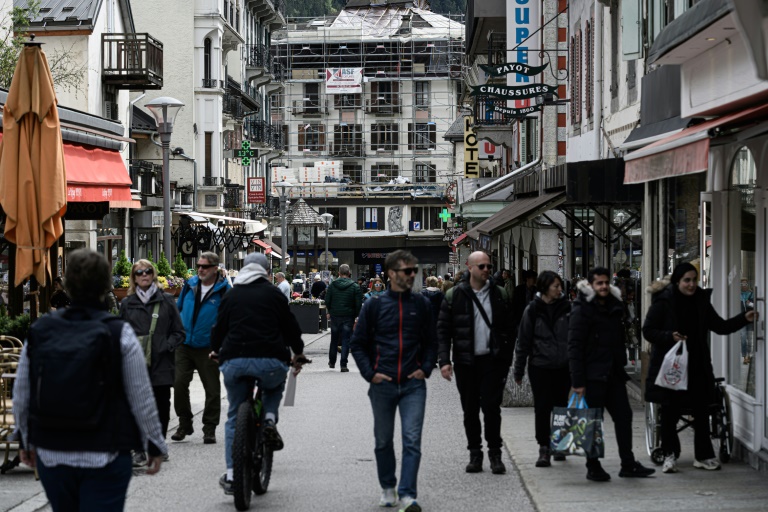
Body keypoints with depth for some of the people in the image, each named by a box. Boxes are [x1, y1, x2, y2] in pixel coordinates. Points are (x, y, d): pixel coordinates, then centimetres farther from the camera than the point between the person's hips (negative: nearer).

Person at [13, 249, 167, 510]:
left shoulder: (39, 332, 1)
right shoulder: (118, 333, -10)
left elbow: (21, 398, 7)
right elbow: (141, 399, -6)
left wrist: (26, 440, 22)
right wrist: (155, 446, 6)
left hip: (51, 456, 4)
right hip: (105, 458, -4)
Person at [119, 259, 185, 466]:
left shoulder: (167, 301, 8)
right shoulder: (128, 304, 11)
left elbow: (179, 332, 7)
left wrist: (165, 346, -9)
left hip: (161, 364, 0)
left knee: (161, 408, 5)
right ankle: (140, 450, -3)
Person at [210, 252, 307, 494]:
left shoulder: (230, 295, 14)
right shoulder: (273, 293, 7)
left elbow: (219, 326, 20)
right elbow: (290, 325, 9)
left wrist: (215, 350, 40)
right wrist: (298, 353, 26)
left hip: (234, 362, 2)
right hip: (269, 361, -2)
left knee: (234, 416, 15)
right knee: (275, 386, 33)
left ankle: (231, 474, 9)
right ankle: (269, 420, 5)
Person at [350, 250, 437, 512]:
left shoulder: (421, 304, 5)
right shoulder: (374, 305, 0)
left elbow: (431, 342, 14)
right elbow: (358, 343, 5)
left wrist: (426, 368, 0)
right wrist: (370, 373, -5)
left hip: (413, 384, 0)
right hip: (382, 384, 0)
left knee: (412, 440, -10)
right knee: (383, 441, 12)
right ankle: (388, 488, 29)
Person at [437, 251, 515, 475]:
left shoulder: (499, 295, 6)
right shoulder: (455, 295, 1)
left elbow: (508, 330, 9)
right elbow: (443, 330, 0)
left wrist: (506, 359, 2)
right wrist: (444, 360, -9)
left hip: (492, 361, 0)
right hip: (466, 362, 0)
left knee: (491, 407, -5)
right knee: (470, 410, 7)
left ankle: (495, 454, 6)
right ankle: (475, 454, 18)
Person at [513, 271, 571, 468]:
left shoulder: (566, 307, 0)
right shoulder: (533, 310, -4)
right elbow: (523, 341, 1)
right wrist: (518, 370, 2)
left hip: (563, 368, 2)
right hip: (540, 367, -2)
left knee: (561, 407, 10)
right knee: (542, 409, -1)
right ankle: (544, 449, 6)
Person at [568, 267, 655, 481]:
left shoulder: (614, 307, 14)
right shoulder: (582, 309, -9)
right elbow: (574, 347, -13)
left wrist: (622, 367, 15)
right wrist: (578, 381, -18)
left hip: (613, 375, 7)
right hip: (593, 375, -7)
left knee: (623, 416, 6)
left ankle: (628, 464, 13)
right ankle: (593, 467, 7)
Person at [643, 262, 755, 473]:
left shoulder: (701, 301, 5)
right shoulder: (663, 303, -9)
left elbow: (721, 327, 8)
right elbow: (648, 331, -7)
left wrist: (744, 318, -6)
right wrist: (670, 337, -23)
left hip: (697, 366, 4)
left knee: (701, 410, 6)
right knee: (670, 412, 3)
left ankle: (703, 455, 17)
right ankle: (670, 455, 15)